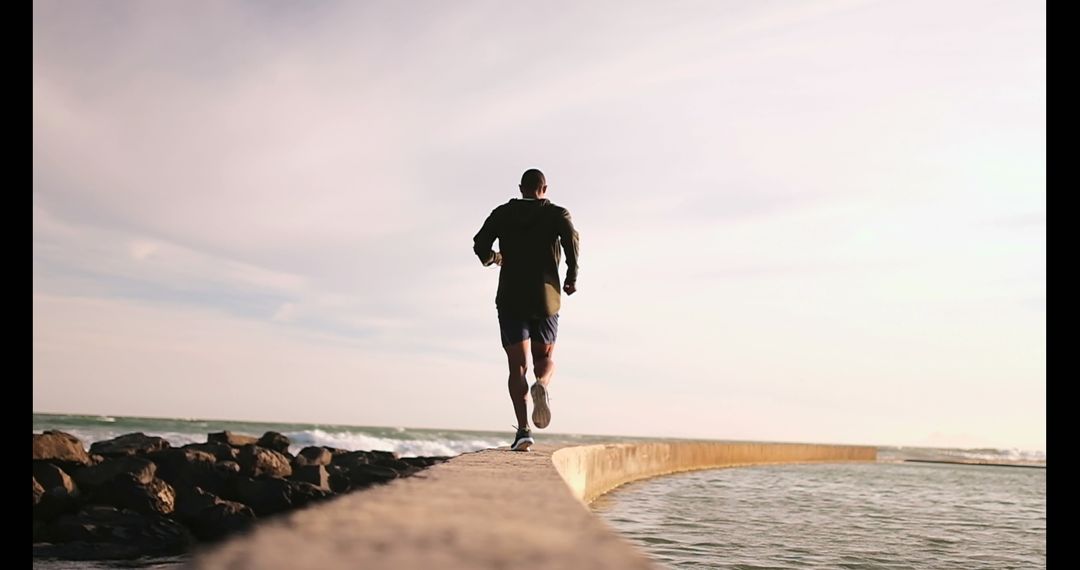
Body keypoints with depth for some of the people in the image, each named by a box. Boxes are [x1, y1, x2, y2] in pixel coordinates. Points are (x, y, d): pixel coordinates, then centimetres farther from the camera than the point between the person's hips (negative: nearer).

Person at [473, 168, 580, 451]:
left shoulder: (503, 213, 9)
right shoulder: (557, 213, 6)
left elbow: (480, 243, -2)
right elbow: (571, 236, -14)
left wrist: (489, 258, 21)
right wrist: (572, 277, -6)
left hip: (511, 298, 0)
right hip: (546, 298, 0)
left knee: (517, 366, 2)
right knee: (545, 358, 18)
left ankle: (523, 429, -14)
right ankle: (541, 386, -18)